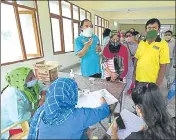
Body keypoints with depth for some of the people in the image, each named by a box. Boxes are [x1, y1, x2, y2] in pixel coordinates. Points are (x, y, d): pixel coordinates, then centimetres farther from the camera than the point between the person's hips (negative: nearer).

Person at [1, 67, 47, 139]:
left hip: (23, 115, 7)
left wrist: (43, 98, -23)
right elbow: (18, 118, -38)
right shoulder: (14, 95, -36)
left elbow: (43, 88, -3)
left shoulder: (32, 83, -17)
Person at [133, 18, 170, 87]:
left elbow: (163, 67, -10)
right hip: (138, 80, 4)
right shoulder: (141, 43, 3)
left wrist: (157, 84, -12)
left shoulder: (163, 44, -9)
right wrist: (134, 76, 5)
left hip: (152, 82, -4)